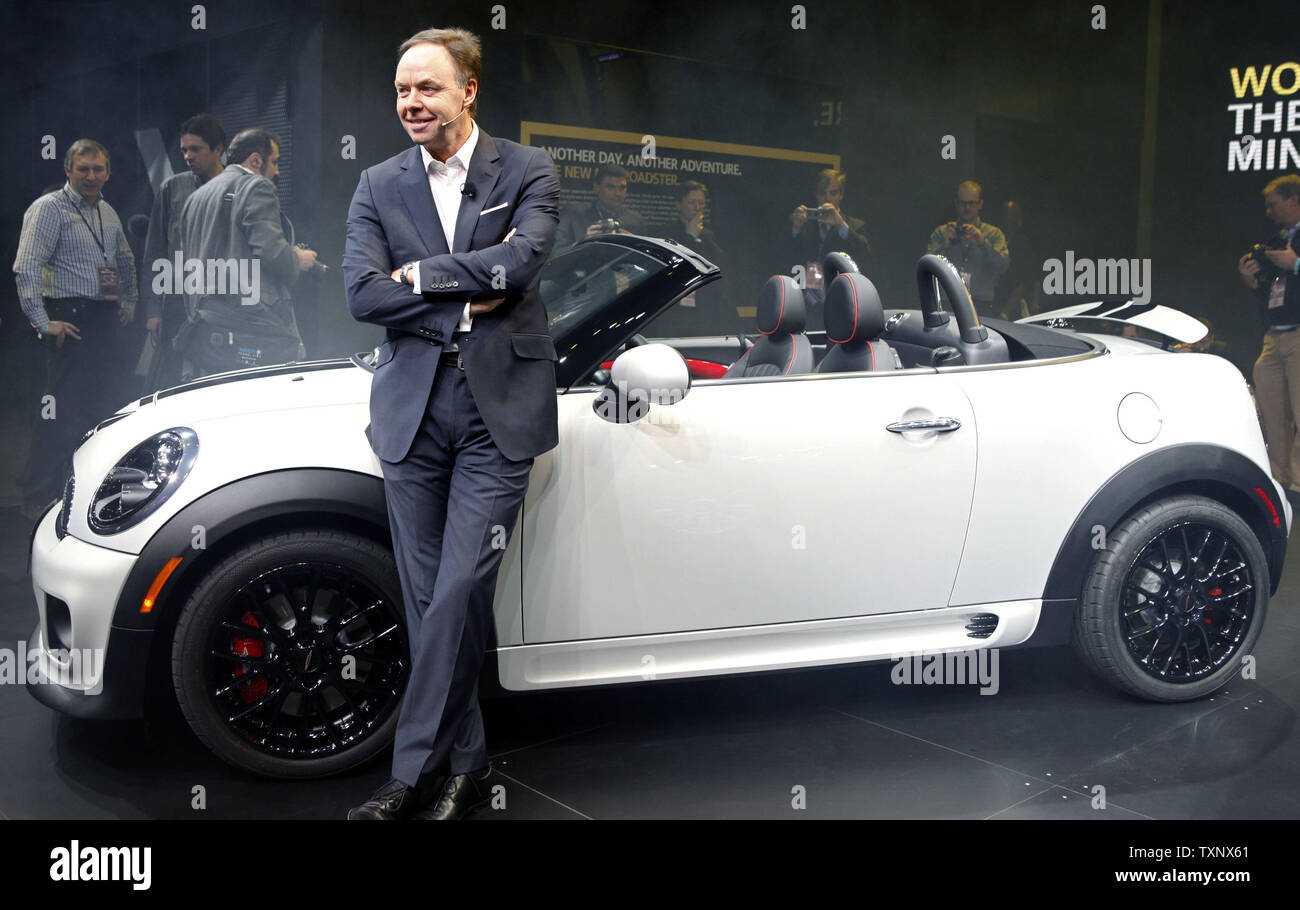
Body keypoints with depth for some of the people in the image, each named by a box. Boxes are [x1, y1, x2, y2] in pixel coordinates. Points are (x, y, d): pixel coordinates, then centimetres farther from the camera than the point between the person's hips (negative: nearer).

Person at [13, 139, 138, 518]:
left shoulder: (107, 212, 17)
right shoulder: (50, 208, -7)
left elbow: (126, 260, 33)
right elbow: (26, 268, -16)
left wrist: (129, 303, 23)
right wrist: (42, 322, -20)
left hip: (107, 321, 8)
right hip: (70, 321, -8)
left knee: (100, 404, 10)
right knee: (60, 412, -10)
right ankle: (38, 499, -2)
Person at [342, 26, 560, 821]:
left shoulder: (528, 171, 4)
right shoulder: (379, 186, 11)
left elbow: (522, 261, -13)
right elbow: (362, 293, -1)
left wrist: (421, 274, -6)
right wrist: (465, 303, -8)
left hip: (500, 407, -3)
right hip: (412, 410, 3)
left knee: (459, 590, -9)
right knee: (428, 598, 6)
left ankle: (417, 769, 4)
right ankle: (466, 766, 19)